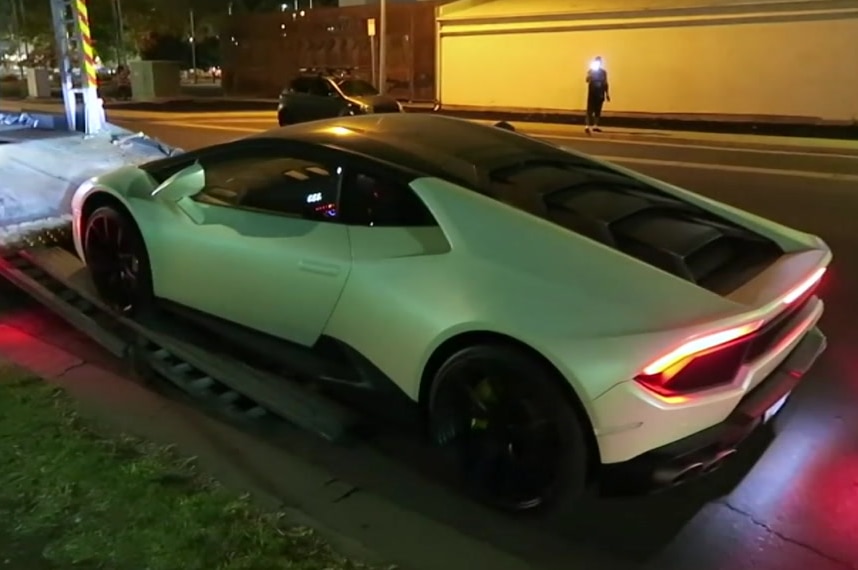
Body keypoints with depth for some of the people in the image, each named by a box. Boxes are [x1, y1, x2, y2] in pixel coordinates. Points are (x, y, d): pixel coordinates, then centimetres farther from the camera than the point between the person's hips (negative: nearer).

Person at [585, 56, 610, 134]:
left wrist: (607, 94, 11)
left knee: (598, 111, 8)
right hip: (592, 93, -4)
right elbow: (588, 80, -19)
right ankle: (587, 126, -15)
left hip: (600, 94, 4)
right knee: (590, 110, -9)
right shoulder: (591, 71, -2)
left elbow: (605, 83, 13)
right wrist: (590, 75, -35)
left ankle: (595, 126, 15)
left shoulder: (603, 72, 8)